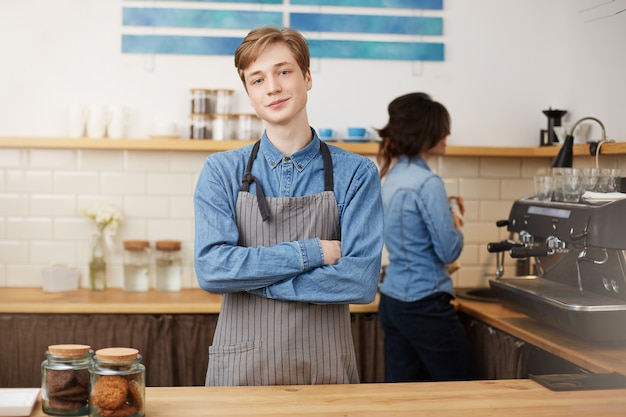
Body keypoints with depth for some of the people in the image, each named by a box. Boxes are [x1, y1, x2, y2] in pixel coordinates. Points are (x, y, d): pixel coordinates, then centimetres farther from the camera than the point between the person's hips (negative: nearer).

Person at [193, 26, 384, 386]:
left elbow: (362, 280, -14)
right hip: (241, 370, 1)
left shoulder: (356, 174, -4)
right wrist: (311, 252, -15)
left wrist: (248, 275, -13)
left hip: (326, 370, 0)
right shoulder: (222, 172, -1)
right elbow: (211, 269, -12)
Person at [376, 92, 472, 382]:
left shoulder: (392, 176, 9)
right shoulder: (427, 183, -18)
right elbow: (450, 251, -15)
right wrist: (456, 225, 4)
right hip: (425, 307, -9)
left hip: (392, 301, 9)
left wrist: (448, 219, 12)